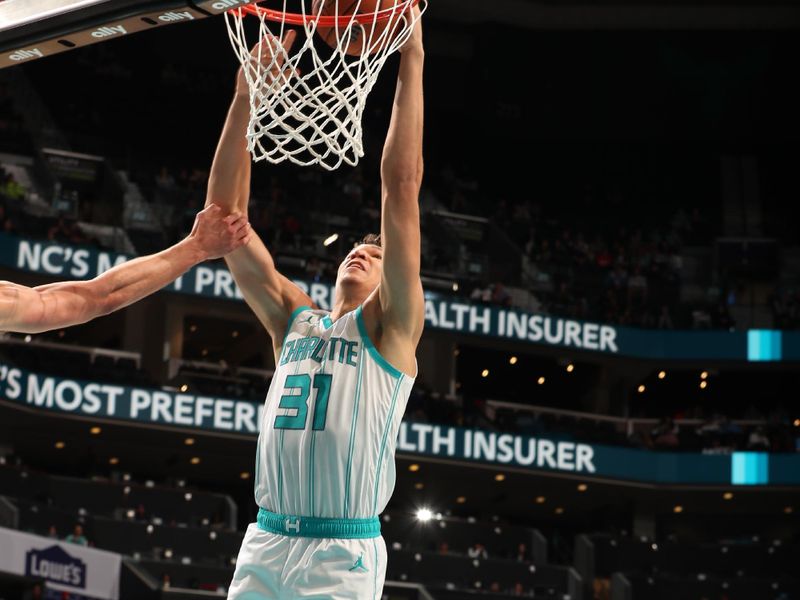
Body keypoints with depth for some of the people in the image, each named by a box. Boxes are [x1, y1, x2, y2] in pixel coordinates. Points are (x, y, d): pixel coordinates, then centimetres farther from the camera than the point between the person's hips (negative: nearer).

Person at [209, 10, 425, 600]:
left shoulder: (390, 324, 6)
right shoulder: (292, 319, 17)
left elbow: (402, 186, -3)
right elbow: (225, 216, 12)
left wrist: (412, 62, -5)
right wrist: (246, 95, 5)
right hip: (264, 545, 4)